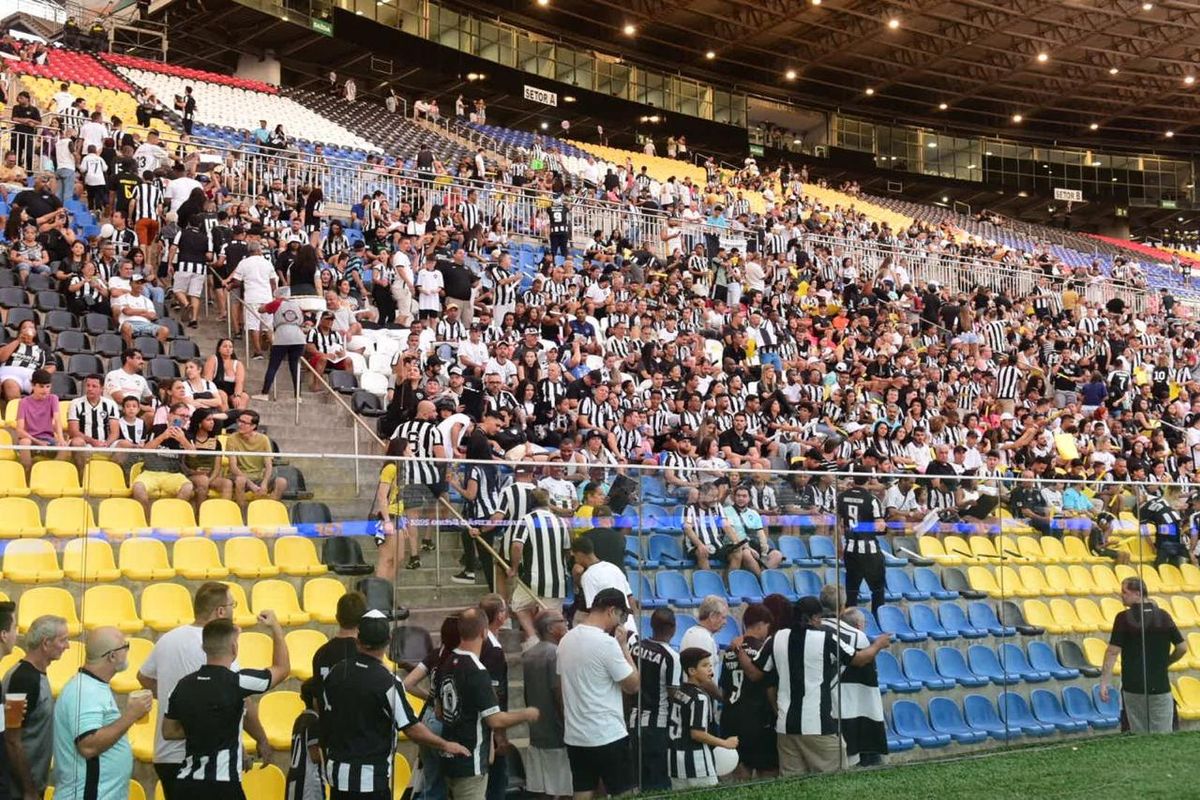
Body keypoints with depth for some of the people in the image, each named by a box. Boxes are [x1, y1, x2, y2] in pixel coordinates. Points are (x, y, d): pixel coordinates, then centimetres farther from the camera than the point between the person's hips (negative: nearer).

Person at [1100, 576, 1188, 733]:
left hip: (1133, 688, -2)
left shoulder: (1124, 618, -8)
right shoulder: (1164, 616, 2)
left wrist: (1104, 681, -11)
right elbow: (1182, 648, 5)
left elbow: (1113, 652, -12)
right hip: (1160, 687, 2)